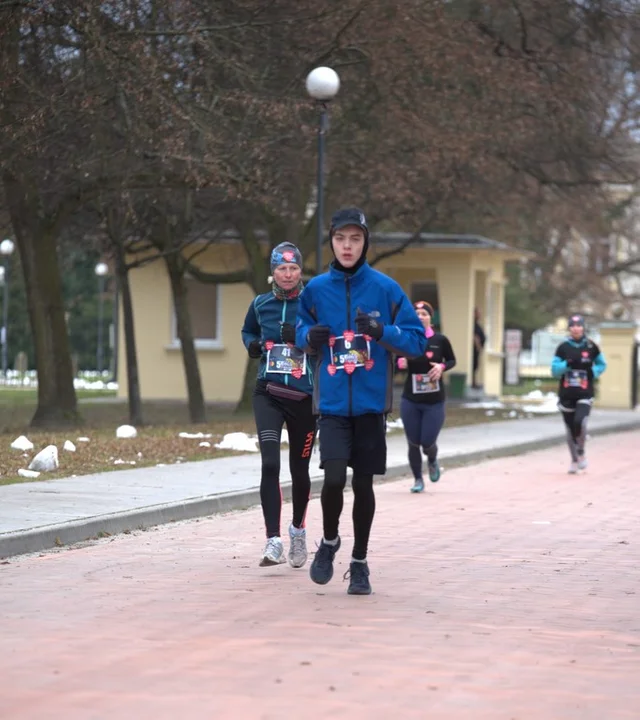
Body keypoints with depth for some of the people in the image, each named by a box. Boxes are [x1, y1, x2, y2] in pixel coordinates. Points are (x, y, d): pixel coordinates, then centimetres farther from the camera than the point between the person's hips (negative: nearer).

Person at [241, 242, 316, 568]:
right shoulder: (260, 304, 7)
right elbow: (248, 331, 26)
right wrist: (252, 344, 4)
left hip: (304, 396, -1)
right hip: (268, 394, 1)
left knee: (299, 470, 12)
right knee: (269, 464, -16)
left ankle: (298, 529, 37)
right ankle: (273, 541, -17)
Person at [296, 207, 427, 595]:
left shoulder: (386, 288, -2)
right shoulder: (316, 289, 3)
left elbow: (418, 340, -2)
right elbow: (302, 333, 16)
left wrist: (382, 332, -19)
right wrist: (310, 336, -7)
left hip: (371, 403, 0)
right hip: (332, 402, 0)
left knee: (363, 483, 6)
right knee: (334, 478, -14)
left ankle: (360, 562, 22)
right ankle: (329, 542, 15)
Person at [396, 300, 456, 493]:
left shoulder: (440, 340, -4)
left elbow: (452, 360, 9)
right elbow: (398, 363, 5)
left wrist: (442, 367, -12)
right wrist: (400, 363, -18)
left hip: (434, 401, -1)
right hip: (410, 400, 1)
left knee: (428, 443, -2)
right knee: (413, 442, 4)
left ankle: (432, 461, 34)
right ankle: (418, 479, 23)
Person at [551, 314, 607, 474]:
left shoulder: (591, 347, 1)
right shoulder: (563, 348, 3)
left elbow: (602, 364, 15)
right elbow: (554, 369, 1)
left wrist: (594, 372, -5)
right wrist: (567, 364, -17)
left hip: (584, 394, -2)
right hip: (566, 395, 2)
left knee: (580, 422, -24)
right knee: (570, 430, 8)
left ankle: (581, 452, 2)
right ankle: (574, 461, 28)